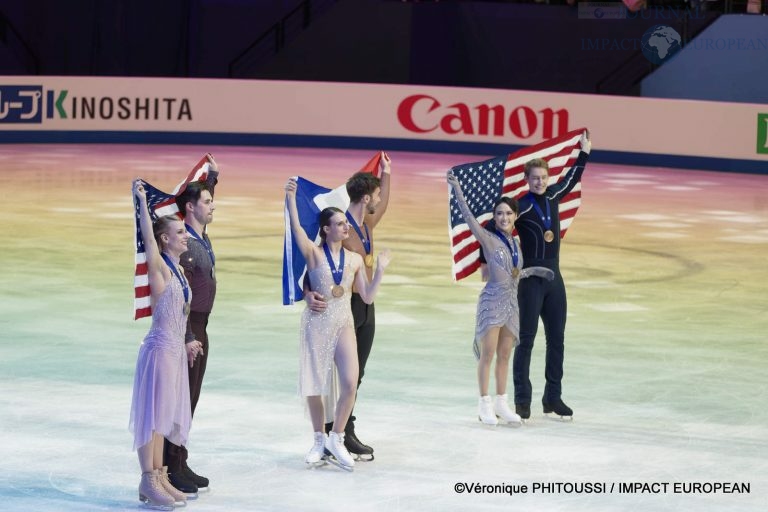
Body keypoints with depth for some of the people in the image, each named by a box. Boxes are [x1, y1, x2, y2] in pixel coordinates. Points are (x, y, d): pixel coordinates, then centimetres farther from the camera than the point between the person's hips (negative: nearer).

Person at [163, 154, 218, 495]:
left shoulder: (202, 238, 10)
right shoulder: (183, 244, -18)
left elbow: (202, 202, 34)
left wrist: (212, 176, 36)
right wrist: (188, 338, -24)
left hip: (199, 328, 10)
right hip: (186, 329, -10)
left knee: (190, 399, 13)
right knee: (181, 399, -6)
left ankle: (180, 464, 19)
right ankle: (172, 469, -2)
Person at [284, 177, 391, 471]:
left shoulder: (354, 259, 4)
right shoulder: (314, 254, -6)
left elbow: (367, 297, 5)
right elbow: (296, 229, -22)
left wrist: (380, 270, -6)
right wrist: (290, 199, -35)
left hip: (344, 325, 2)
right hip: (317, 324, -2)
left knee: (350, 383, -12)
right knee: (314, 386, 5)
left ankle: (336, 439, 5)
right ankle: (320, 441, 22)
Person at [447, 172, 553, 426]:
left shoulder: (515, 242, 11)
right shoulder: (488, 239, -7)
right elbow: (468, 216, -17)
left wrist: (534, 271, 17)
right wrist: (457, 189, -25)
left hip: (511, 303, 6)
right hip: (492, 302, -6)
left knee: (504, 356, 10)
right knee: (487, 354, -3)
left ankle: (501, 403, 16)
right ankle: (485, 404, 3)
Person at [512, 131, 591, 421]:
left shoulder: (553, 196, 6)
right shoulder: (521, 206, -12)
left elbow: (571, 180, 24)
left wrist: (584, 153, 26)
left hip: (554, 278, 6)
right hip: (531, 279, -6)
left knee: (556, 339, 9)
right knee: (526, 340, -3)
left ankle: (553, 397, 16)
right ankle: (522, 400, 1)